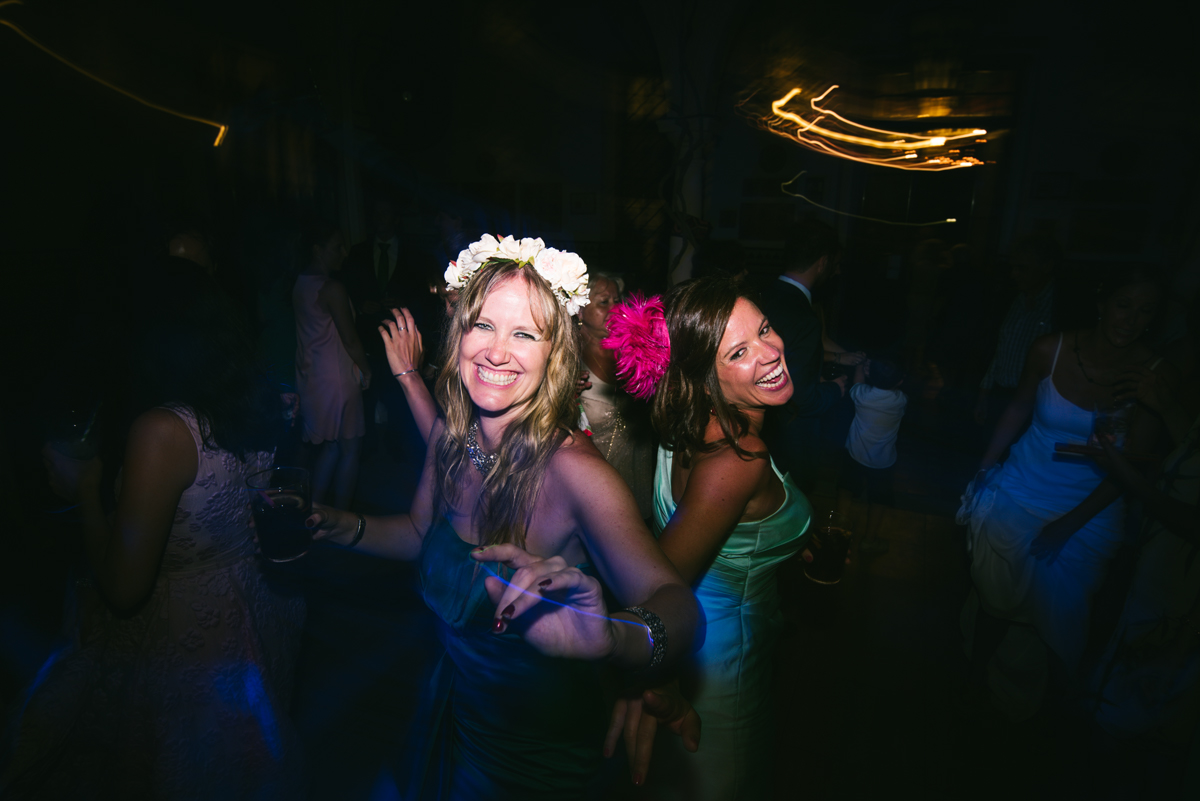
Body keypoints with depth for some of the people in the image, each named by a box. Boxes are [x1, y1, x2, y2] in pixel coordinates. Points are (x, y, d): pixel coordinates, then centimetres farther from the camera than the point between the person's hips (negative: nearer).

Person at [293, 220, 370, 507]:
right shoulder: (333, 289, -19)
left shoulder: (299, 283, 6)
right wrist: (367, 370, -2)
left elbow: (316, 331, 11)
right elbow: (350, 341, -16)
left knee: (329, 447, 19)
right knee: (350, 449, 5)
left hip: (309, 376, 9)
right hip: (336, 380, -8)